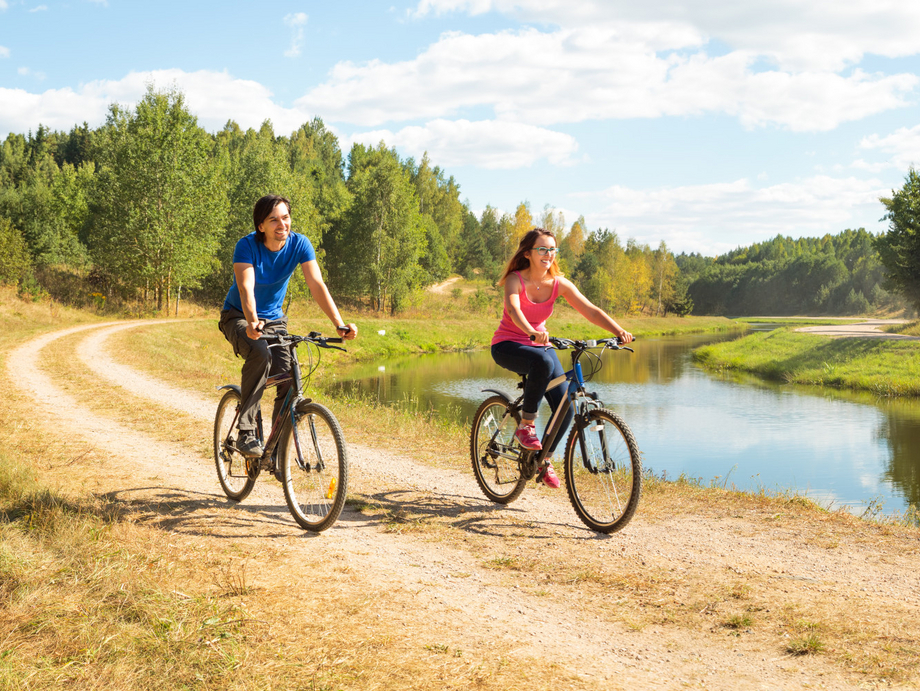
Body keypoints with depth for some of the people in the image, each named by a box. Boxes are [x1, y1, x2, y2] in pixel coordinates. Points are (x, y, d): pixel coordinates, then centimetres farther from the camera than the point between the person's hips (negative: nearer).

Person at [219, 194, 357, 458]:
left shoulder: (299, 244, -14)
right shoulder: (247, 246, -22)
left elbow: (317, 285, -21)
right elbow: (246, 287, -36)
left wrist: (339, 323, -35)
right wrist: (252, 322, -55)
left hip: (274, 320, 4)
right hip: (238, 317, -3)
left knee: (290, 379, -17)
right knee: (260, 353, -36)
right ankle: (246, 432, -28)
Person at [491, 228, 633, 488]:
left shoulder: (559, 284, -7)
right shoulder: (516, 280, -19)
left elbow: (591, 310, -16)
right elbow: (513, 309, -39)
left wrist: (619, 331, -33)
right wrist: (533, 333, -59)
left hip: (540, 346, 5)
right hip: (507, 346, -5)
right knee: (543, 362, -39)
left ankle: (545, 461, 15)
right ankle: (525, 426, -19)